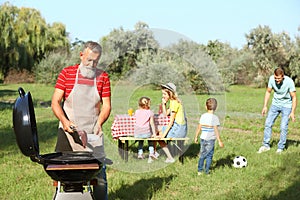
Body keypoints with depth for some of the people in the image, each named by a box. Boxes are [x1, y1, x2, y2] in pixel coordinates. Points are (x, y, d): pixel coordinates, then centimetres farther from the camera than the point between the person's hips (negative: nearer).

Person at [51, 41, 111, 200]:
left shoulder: (103, 77, 7)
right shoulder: (67, 73, 3)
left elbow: (106, 105, 6)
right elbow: (55, 102, -1)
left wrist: (99, 123, -13)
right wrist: (64, 121, -18)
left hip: (93, 134, 1)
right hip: (68, 132, -1)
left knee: (100, 176, -2)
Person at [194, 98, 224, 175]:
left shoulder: (203, 116, 2)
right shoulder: (214, 117, -11)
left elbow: (199, 128, 5)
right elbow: (216, 130, -14)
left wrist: (196, 137, 17)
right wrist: (219, 141, -9)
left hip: (203, 138, 4)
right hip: (210, 140, -4)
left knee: (202, 155, 16)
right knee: (209, 155, 7)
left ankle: (200, 170, 21)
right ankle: (207, 171, 10)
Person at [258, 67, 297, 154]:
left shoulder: (289, 81, -26)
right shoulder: (271, 79, -16)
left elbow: (294, 97, -17)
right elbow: (268, 92, 1)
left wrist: (292, 112, -21)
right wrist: (265, 106, -1)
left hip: (286, 105, -4)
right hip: (275, 104, 4)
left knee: (283, 127, -9)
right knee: (268, 123, -1)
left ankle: (280, 148, 5)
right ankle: (266, 145, 11)